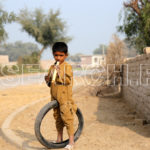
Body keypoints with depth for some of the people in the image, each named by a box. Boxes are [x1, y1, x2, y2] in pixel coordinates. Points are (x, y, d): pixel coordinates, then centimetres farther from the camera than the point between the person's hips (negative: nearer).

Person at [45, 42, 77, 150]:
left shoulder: (67, 66, -6)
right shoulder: (52, 67, 12)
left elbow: (68, 80, -17)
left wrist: (59, 73, -25)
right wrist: (48, 80, -4)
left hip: (65, 96, -7)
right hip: (55, 97, 7)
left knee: (67, 117, -7)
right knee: (57, 117, 14)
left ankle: (71, 141, -1)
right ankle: (59, 139, 27)